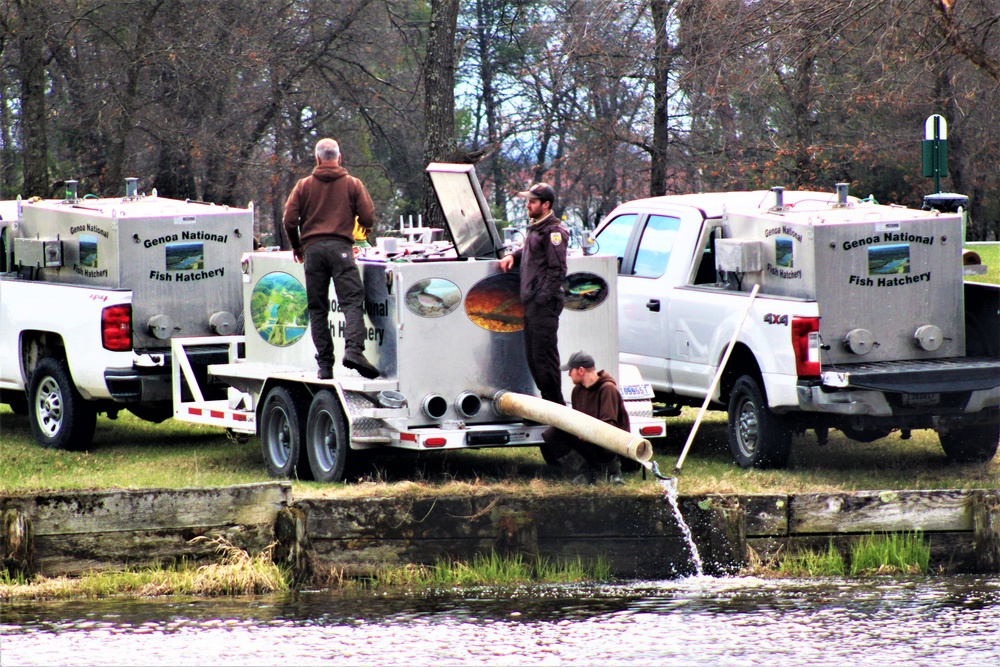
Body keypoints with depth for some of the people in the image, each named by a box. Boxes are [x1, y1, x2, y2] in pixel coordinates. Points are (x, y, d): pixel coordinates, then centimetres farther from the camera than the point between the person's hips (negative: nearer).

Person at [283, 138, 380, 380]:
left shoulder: (304, 186, 12)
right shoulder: (352, 184, 10)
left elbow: (289, 221, 7)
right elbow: (368, 219, 5)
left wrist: (296, 246, 24)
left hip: (312, 249, 2)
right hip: (340, 247, -2)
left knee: (318, 308, 4)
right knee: (352, 301, -9)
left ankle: (325, 364, -2)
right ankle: (353, 349, -31)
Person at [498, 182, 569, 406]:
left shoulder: (553, 231, -12)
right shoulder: (535, 228, 17)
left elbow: (558, 270, -16)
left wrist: (543, 298, -20)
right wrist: (513, 256, 12)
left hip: (545, 304, -10)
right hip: (532, 303, 10)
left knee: (544, 356, -9)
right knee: (532, 356, 12)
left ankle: (556, 405, -4)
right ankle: (549, 402, 18)